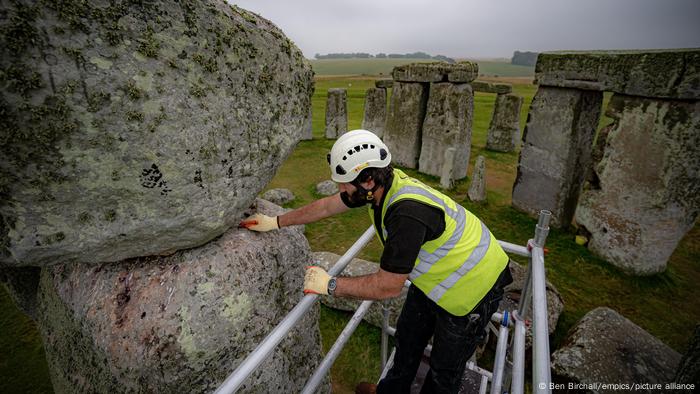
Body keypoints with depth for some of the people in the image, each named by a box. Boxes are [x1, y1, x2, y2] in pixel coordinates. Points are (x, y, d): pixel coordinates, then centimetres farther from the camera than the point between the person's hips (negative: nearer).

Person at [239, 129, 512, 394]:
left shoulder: (408, 212, -41)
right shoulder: (381, 184, -14)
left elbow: (388, 286, -32)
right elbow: (327, 206, -2)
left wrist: (330, 285, -21)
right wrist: (276, 222, 7)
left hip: (472, 286, -8)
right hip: (435, 273, 8)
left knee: (445, 367, 13)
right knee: (407, 336, 24)